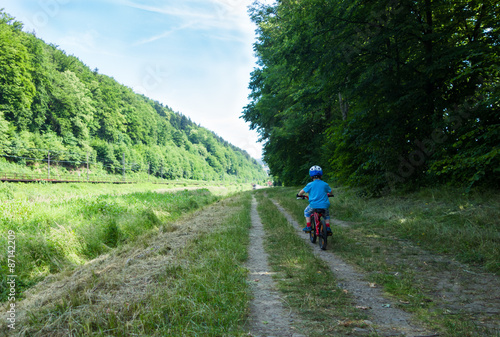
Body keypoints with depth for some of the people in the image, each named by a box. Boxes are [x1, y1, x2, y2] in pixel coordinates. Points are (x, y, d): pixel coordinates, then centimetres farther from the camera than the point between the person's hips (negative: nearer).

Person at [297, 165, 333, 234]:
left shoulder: (310, 184, -1)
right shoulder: (325, 184, 7)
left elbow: (302, 191, 4)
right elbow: (330, 191, 23)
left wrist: (299, 195, 26)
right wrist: (327, 194, 46)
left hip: (314, 205, -2)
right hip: (324, 205, 2)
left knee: (306, 212, 27)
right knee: (327, 215, 33)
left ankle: (308, 227, 20)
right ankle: (328, 228, 21)